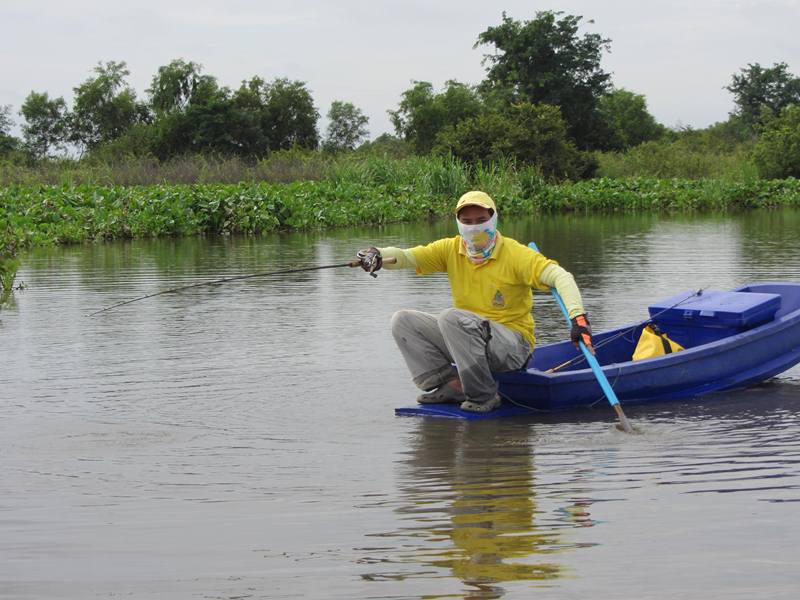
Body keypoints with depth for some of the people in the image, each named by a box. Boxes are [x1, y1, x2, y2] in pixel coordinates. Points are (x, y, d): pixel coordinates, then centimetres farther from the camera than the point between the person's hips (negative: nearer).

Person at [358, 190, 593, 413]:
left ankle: (484, 396, -23)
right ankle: (451, 385, -10)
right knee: (403, 321, -5)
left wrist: (577, 316, -36)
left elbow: (561, 276, -19)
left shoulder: (515, 254, -11)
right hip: (467, 342, 6)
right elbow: (407, 256, -10)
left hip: (514, 345, -6)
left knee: (452, 318, -32)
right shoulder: (451, 249, 3)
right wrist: (378, 255, -32)